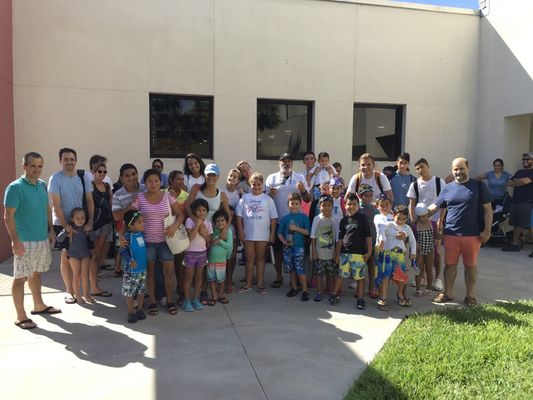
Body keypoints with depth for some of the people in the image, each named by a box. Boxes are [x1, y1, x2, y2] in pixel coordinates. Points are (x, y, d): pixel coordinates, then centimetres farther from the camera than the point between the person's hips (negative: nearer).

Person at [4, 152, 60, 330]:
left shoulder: (42, 185, 8)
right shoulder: (15, 187, -13)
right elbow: (8, 216, -15)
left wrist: (51, 230, 12)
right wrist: (15, 241, -20)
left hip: (43, 239, 7)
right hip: (25, 241, -7)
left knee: (36, 273, 20)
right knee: (20, 277, 1)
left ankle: (39, 305, 33)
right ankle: (21, 316, 9)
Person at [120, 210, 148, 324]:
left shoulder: (142, 234, 2)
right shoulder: (128, 236, -18)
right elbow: (123, 251, -20)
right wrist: (130, 260, -34)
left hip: (143, 268, 6)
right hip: (131, 270, -6)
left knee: (141, 290, 16)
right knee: (130, 292, 7)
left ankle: (140, 310, 30)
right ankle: (131, 312, 22)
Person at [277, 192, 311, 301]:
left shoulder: (304, 217, -2)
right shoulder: (285, 218, 4)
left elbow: (308, 232, -5)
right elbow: (279, 233, 6)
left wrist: (297, 228, -17)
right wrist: (284, 241, -11)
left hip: (299, 247, -3)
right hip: (288, 247, 3)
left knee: (300, 269, -8)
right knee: (291, 269, 12)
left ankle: (304, 291, 0)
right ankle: (294, 288, 27)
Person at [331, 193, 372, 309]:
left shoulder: (362, 219, 0)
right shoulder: (344, 220, 8)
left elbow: (368, 236, 0)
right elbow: (340, 238, 12)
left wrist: (369, 251, -5)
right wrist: (337, 253, 10)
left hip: (359, 253, -3)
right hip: (344, 252, 3)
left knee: (360, 276, 4)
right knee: (341, 274, 8)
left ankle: (360, 298, 14)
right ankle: (335, 294, 20)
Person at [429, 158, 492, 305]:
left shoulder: (479, 186, 0)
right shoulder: (447, 188, 6)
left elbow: (487, 209, -1)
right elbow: (434, 207, 9)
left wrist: (487, 230, -7)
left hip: (473, 234, -2)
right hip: (450, 234, 2)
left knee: (471, 265, 9)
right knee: (450, 264, 9)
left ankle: (470, 296, 23)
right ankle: (448, 293, 22)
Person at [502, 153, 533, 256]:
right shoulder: (519, 172, 20)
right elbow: (508, 183, 14)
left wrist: (515, 182, 3)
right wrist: (518, 182, -5)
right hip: (515, 201, 7)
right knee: (516, 224, 12)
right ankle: (515, 244, 20)